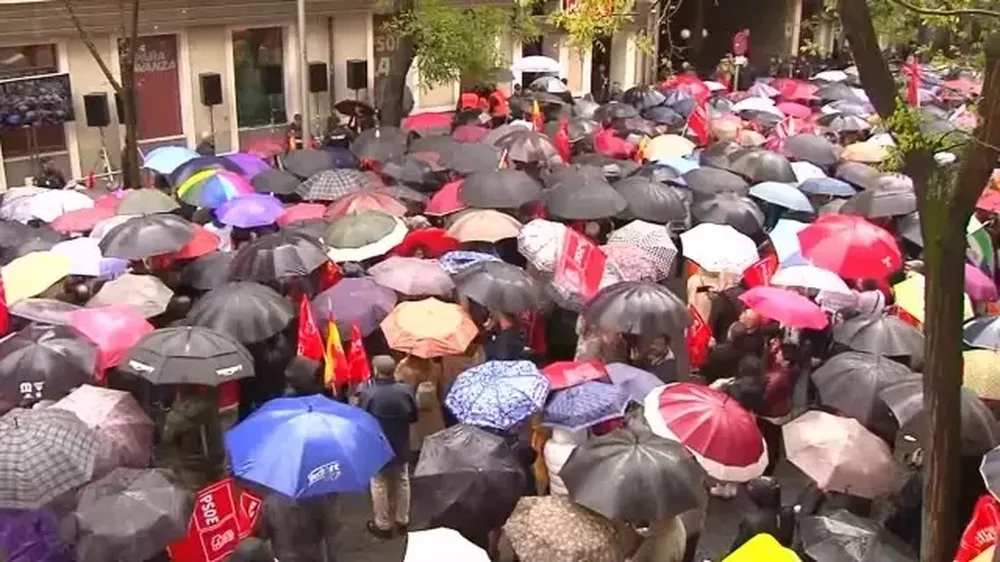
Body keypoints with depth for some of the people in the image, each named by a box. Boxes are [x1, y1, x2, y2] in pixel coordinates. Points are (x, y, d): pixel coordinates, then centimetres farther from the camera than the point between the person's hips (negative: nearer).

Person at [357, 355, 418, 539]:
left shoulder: (368, 394, -24)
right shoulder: (406, 391, -12)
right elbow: (414, 417, 0)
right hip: (401, 448, 4)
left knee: (380, 486, 11)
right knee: (402, 483, 18)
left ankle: (383, 525, 20)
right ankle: (402, 521, 30)